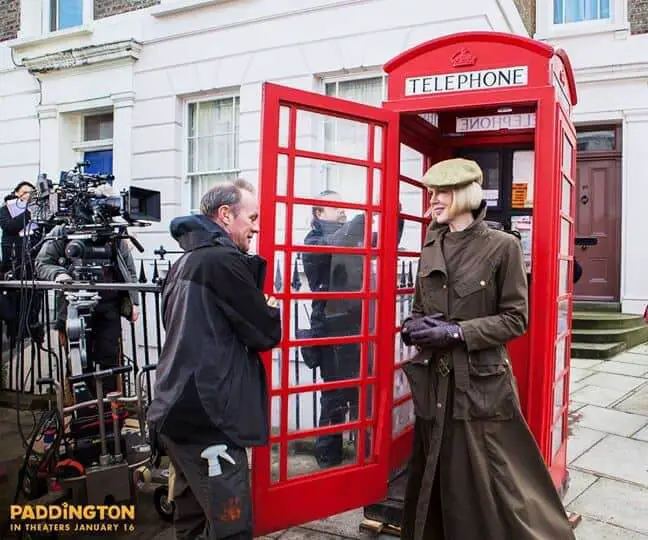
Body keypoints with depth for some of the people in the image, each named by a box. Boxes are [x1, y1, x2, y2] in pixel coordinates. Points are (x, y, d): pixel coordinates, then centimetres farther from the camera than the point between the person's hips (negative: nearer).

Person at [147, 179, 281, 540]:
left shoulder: (185, 262, 15)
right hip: (208, 418, -10)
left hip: (180, 412, 10)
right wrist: (272, 312, 11)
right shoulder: (223, 261, -13)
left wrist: (256, 309, 14)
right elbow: (266, 333, -10)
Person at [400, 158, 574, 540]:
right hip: (433, 382, 5)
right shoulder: (431, 247, 9)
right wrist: (414, 327, -6)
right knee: (433, 477, 16)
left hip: (481, 383, -5)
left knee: (488, 482, 4)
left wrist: (458, 332, -17)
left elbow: (515, 319, -8)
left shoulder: (502, 246, -7)